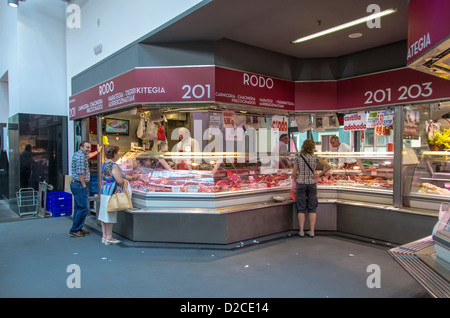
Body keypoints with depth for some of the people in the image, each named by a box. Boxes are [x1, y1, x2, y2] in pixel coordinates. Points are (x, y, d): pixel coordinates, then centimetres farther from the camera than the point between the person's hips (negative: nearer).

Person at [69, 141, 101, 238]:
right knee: (84, 208, -9)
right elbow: (80, 173, -21)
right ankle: (74, 230, -4)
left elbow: (88, 155, 41)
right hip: (79, 185, -11)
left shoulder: (82, 154, 16)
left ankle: (78, 229, 22)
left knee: (78, 207, 15)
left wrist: (97, 151, 55)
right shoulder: (80, 156, -16)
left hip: (76, 184, 11)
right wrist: (84, 186, -17)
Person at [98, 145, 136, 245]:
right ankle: (109, 238, 8)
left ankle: (104, 236, 22)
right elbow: (120, 181, -22)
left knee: (104, 214, 13)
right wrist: (125, 181, 0)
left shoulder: (104, 164, 13)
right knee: (110, 215, -1)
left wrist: (127, 177, 29)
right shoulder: (114, 166, -18)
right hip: (111, 193, -9)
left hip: (103, 191, 10)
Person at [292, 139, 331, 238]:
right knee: (312, 208, 8)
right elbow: (328, 166, -13)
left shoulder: (298, 158, -7)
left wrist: (294, 178, 15)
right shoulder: (315, 158, -6)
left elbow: (294, 173, -8)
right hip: (312, 184, 1)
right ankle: (312, 231, 9)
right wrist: (319, 175, -2)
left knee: (301, 208, 6)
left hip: (301, 184, -1)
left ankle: (301, 231, 6)